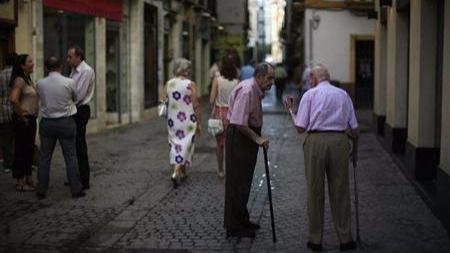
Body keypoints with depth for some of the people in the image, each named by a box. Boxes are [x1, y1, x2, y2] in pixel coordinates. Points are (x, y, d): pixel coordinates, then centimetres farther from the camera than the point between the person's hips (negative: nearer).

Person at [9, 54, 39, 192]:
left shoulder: (28, 79, 13)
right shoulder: (19, 80, -15)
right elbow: (13, 99, -29)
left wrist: (32, 116, 15)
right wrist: (21, 114, -19)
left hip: (31, 119, 9)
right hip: (23, 120, -9)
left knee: (29, 150, 14)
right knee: (21, 150, -2)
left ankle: (28, 179, 23)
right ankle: (20, 183, 5)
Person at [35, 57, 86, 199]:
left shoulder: (40, 84, -6)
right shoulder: (69, 82, -10)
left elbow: (41, 98, 6)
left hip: (46, 123, 2)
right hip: (65, 122, -2)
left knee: (44, 157, 10)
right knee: (70, 157, 5)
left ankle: (41, 191, 14)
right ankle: (76, 190, 8)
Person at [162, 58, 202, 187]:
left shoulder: (168, 84, 1)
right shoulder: (190, 85, -11)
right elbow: (196, 106, -11)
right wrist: (199, 123, -5)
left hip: (173, 120, 4)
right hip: (188, 121, -4)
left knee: (176, 143, 16)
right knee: (185, 144, 2)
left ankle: (182, 172, 25)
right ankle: (176, 172, -13)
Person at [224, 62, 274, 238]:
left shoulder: (256, 90, 9)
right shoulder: (247, 91, -22)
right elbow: (238, 123, -28)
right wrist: (257, 138, -25)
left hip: (248, 135, 10)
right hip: (239, 136, -10)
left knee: (244, 181, 18)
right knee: (237, 182, -4)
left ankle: (241, 220, 29)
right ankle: (233, 226, 3)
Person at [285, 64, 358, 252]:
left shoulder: (309, 95, 4)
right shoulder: (343, 95, 12)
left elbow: (300, 128, 0)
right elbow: (354, 129, 10)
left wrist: (290, 110, 16)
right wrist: (354, 139, 32)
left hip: (316, 141, -2)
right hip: (339, 140, 2)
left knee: (315, 192, 7)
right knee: (340, 191, 9)